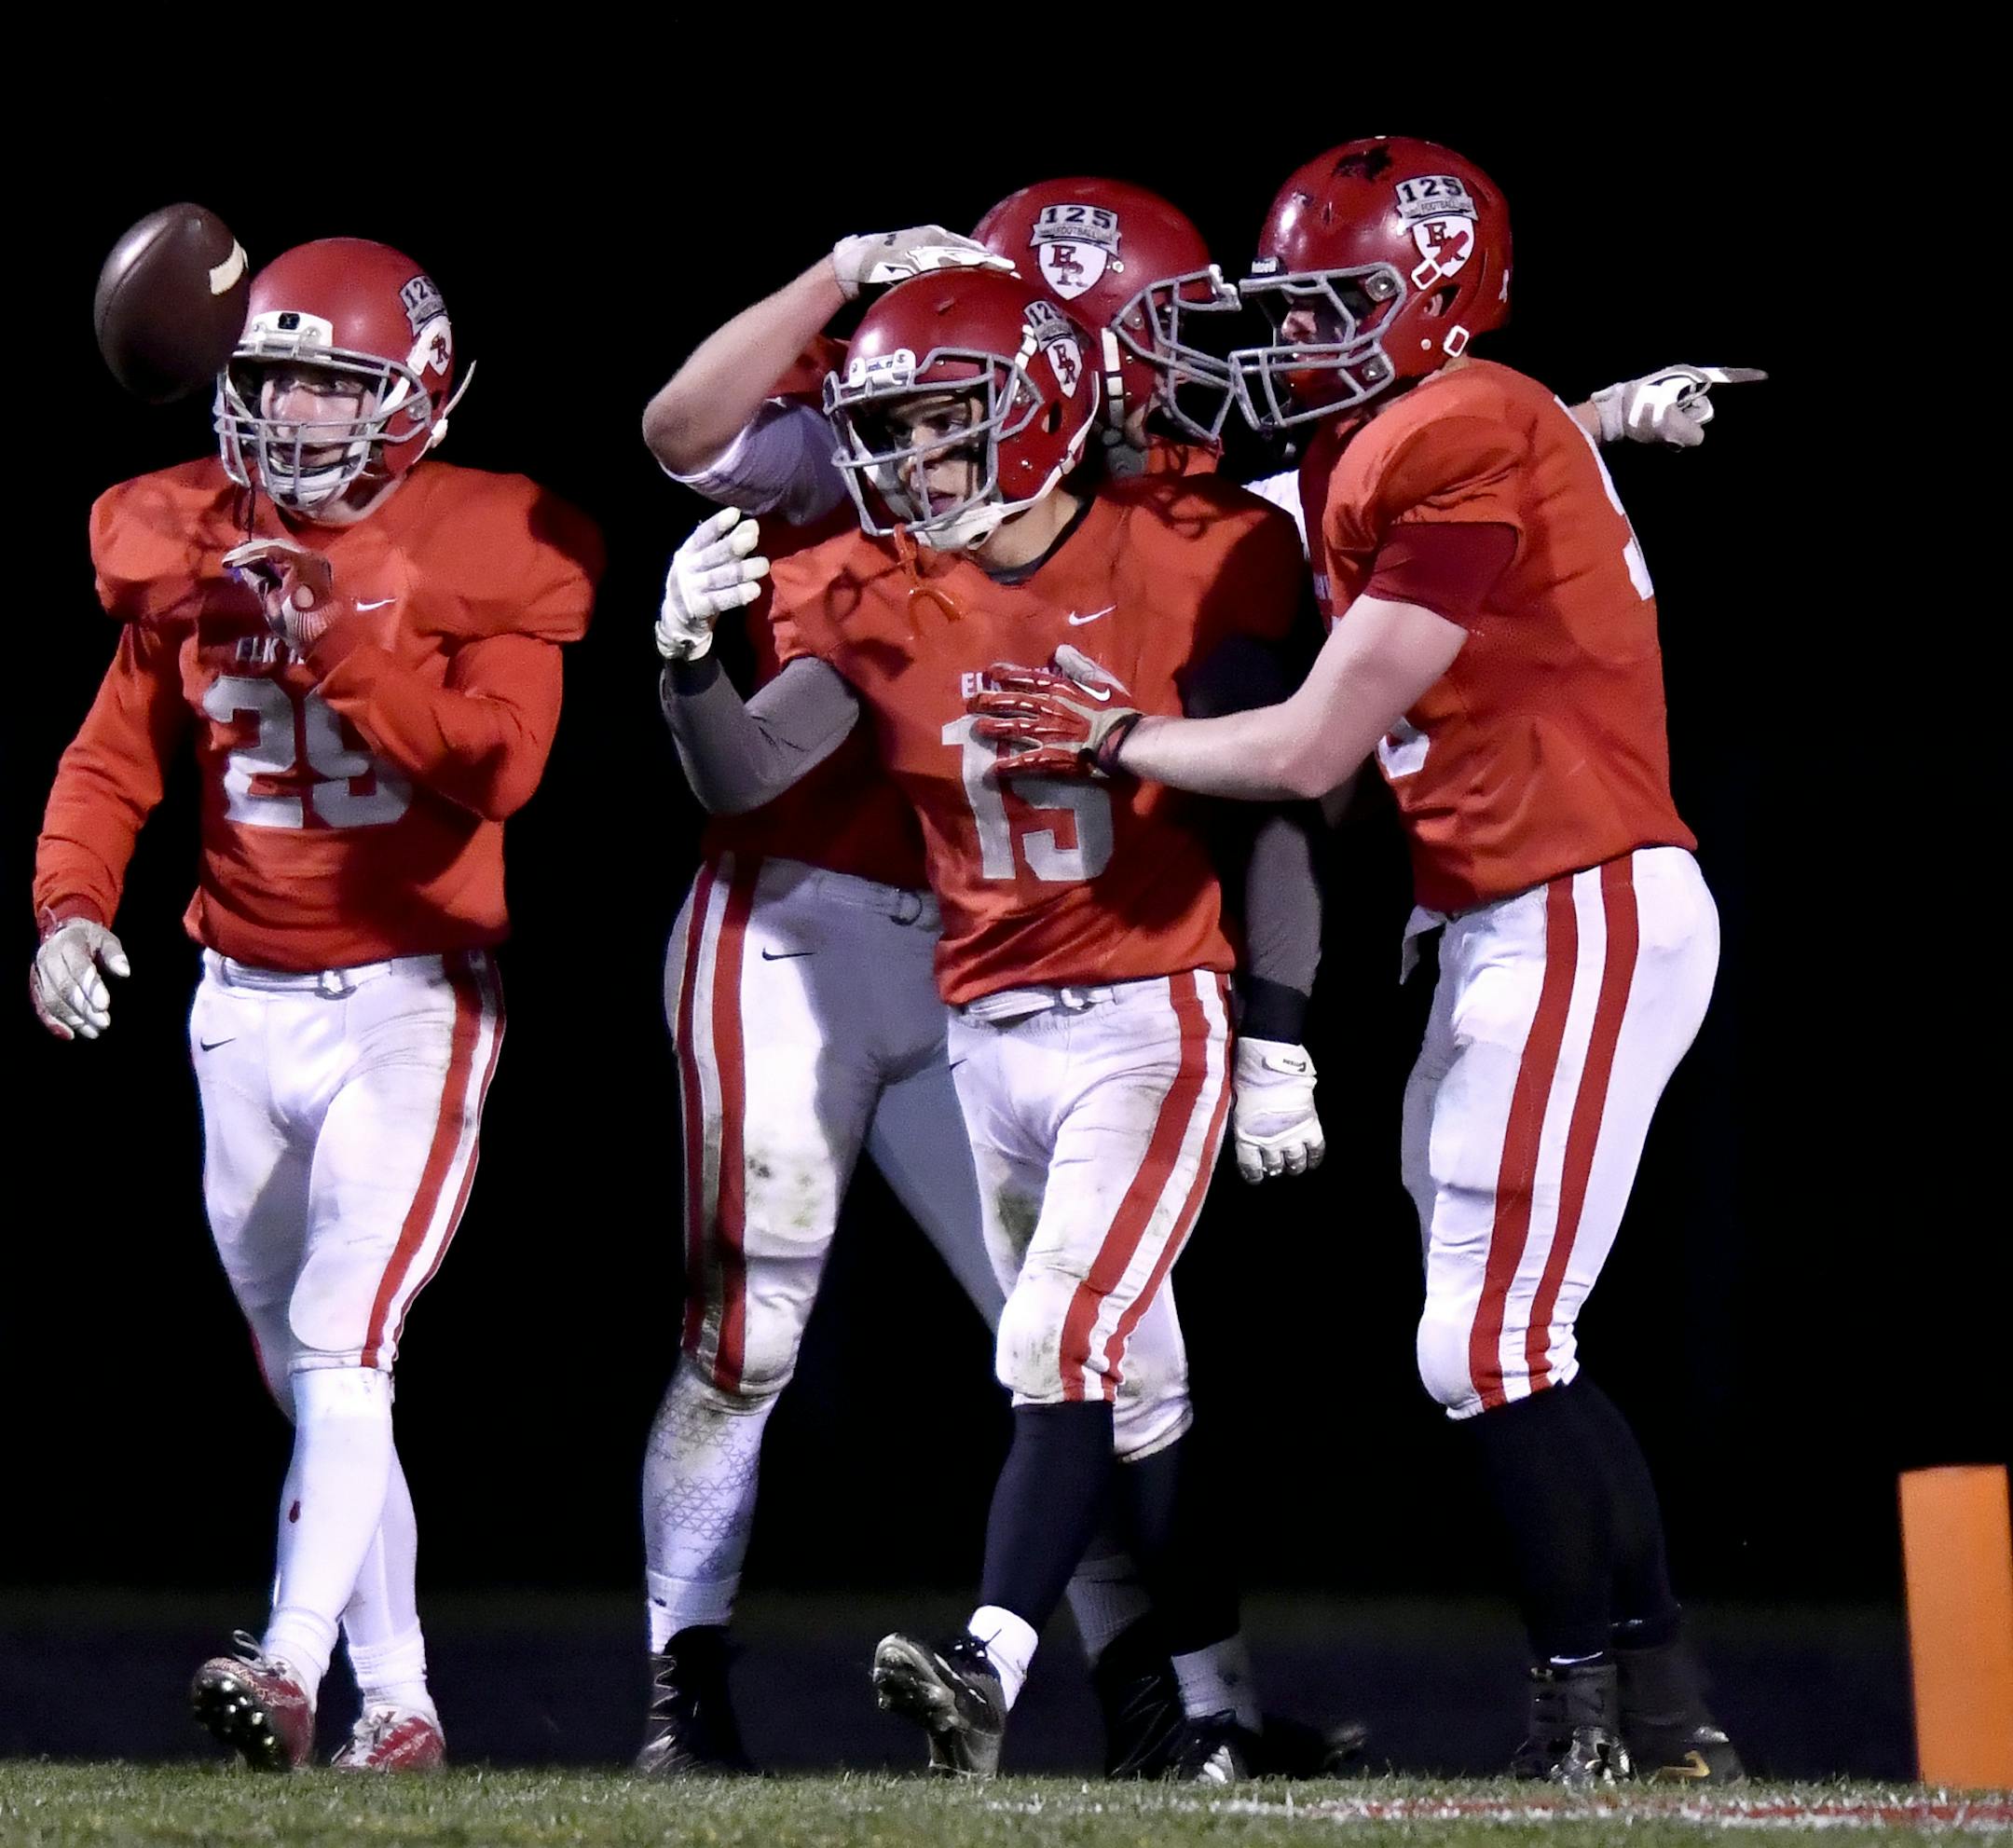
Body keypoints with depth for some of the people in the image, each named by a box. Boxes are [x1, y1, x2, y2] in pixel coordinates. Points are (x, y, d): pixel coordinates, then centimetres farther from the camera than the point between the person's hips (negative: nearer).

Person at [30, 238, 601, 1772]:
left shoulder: (480, 552, -8)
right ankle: (397, 1706, 19)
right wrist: (73, 902, -10)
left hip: (410, 1002, -5)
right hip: (246, 1006, 5)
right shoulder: (194, 547, 4)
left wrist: (338, 650, -25)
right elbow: (117, 758, 6)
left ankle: (290, 1674, -28)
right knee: (303, 1369, 10)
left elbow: (501, 766, -20)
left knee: (345, 1343, -19)